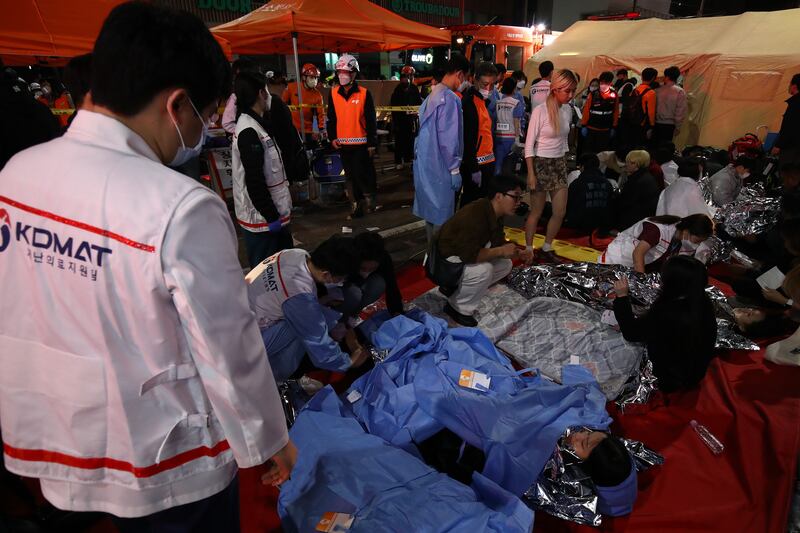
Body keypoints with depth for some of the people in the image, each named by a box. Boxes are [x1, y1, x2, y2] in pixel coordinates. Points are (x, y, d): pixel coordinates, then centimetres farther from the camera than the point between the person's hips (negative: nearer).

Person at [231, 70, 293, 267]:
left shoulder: (253, 125, 13)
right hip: (262, 219, -10)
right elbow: (254, 181, -22)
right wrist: (272, 217, -17)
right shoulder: (249, 131, -19)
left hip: (271, 213, 10)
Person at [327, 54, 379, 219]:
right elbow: (331, 118, 12)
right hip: (342, 143, 4)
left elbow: (371, 120, -5)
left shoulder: (364, 93, -6)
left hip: (361, 142, -4)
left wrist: (372, 143, -7)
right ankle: (357, 204, 20)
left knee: (361, 173, -4)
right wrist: (332, 137, 2)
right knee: (350, 175, 10)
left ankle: (369, 197, 21)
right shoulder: (334, 93, 5)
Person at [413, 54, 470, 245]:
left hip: (425, 163, 9)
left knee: (431, 211, 16)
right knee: (442, 215, 0)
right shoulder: (450, 98, -16)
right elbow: (448, 139, -19)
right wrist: (454, 169, -13)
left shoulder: (432, 95, 11)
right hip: (439, 166, -9)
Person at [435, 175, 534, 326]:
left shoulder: (495, 214, -3)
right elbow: (468, 255, -36)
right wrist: (501, 251, -27)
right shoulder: (474, 215, -32)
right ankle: (457, 307, -6)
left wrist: (519, 253, -12)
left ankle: (456, 289, 11)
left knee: (505, 264, 5)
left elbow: (498, 243, 5)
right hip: (445, 260, -9)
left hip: (465, 253, 10)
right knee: (484, 270, -31)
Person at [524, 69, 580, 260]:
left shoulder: (568, 110, 5)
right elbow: (529, 145, -14)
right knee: (536, 212, 3)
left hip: (559, 164, 6)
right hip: (541, 164, -6)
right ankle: (528, 249, 19)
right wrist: (531, 174, -17)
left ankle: (547, 247, 23)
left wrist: (563, 162, 16)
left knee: (560, 212, 5)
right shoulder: (540, 111, -14)